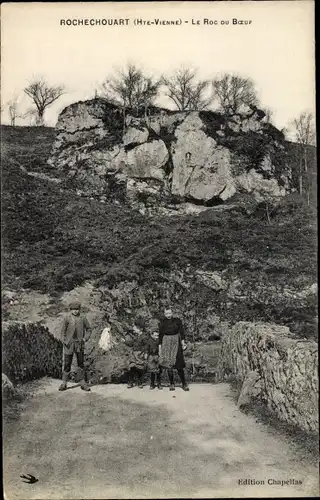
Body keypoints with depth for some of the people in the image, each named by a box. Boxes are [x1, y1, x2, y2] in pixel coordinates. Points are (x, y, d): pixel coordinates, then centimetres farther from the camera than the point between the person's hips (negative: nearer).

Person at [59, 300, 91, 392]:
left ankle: (83, 383, 13)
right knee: (67, 364, 2)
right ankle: (64, 383, 10)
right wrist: (64, 341, -7)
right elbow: (63, 330, 3)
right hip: (69, 343, -1)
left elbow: (88, 329, 12)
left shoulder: (82, 318, 2)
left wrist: (85, 338, 0)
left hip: (79, 343, 1)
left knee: (81, 364, 6)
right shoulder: (67, 318, -2)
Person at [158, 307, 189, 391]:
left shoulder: (177, 321, 1)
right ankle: (172, 384, 9)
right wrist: (160, 347, 4)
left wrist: (183, 341, -14)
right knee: (169, 365, 0)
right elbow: (160, 335, 6)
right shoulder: (162, 323, 3)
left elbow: (181, 332, -1)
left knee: (179, 365, -2)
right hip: (166, 344, 1)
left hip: (176, 344, -1)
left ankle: (184, 384, 7)